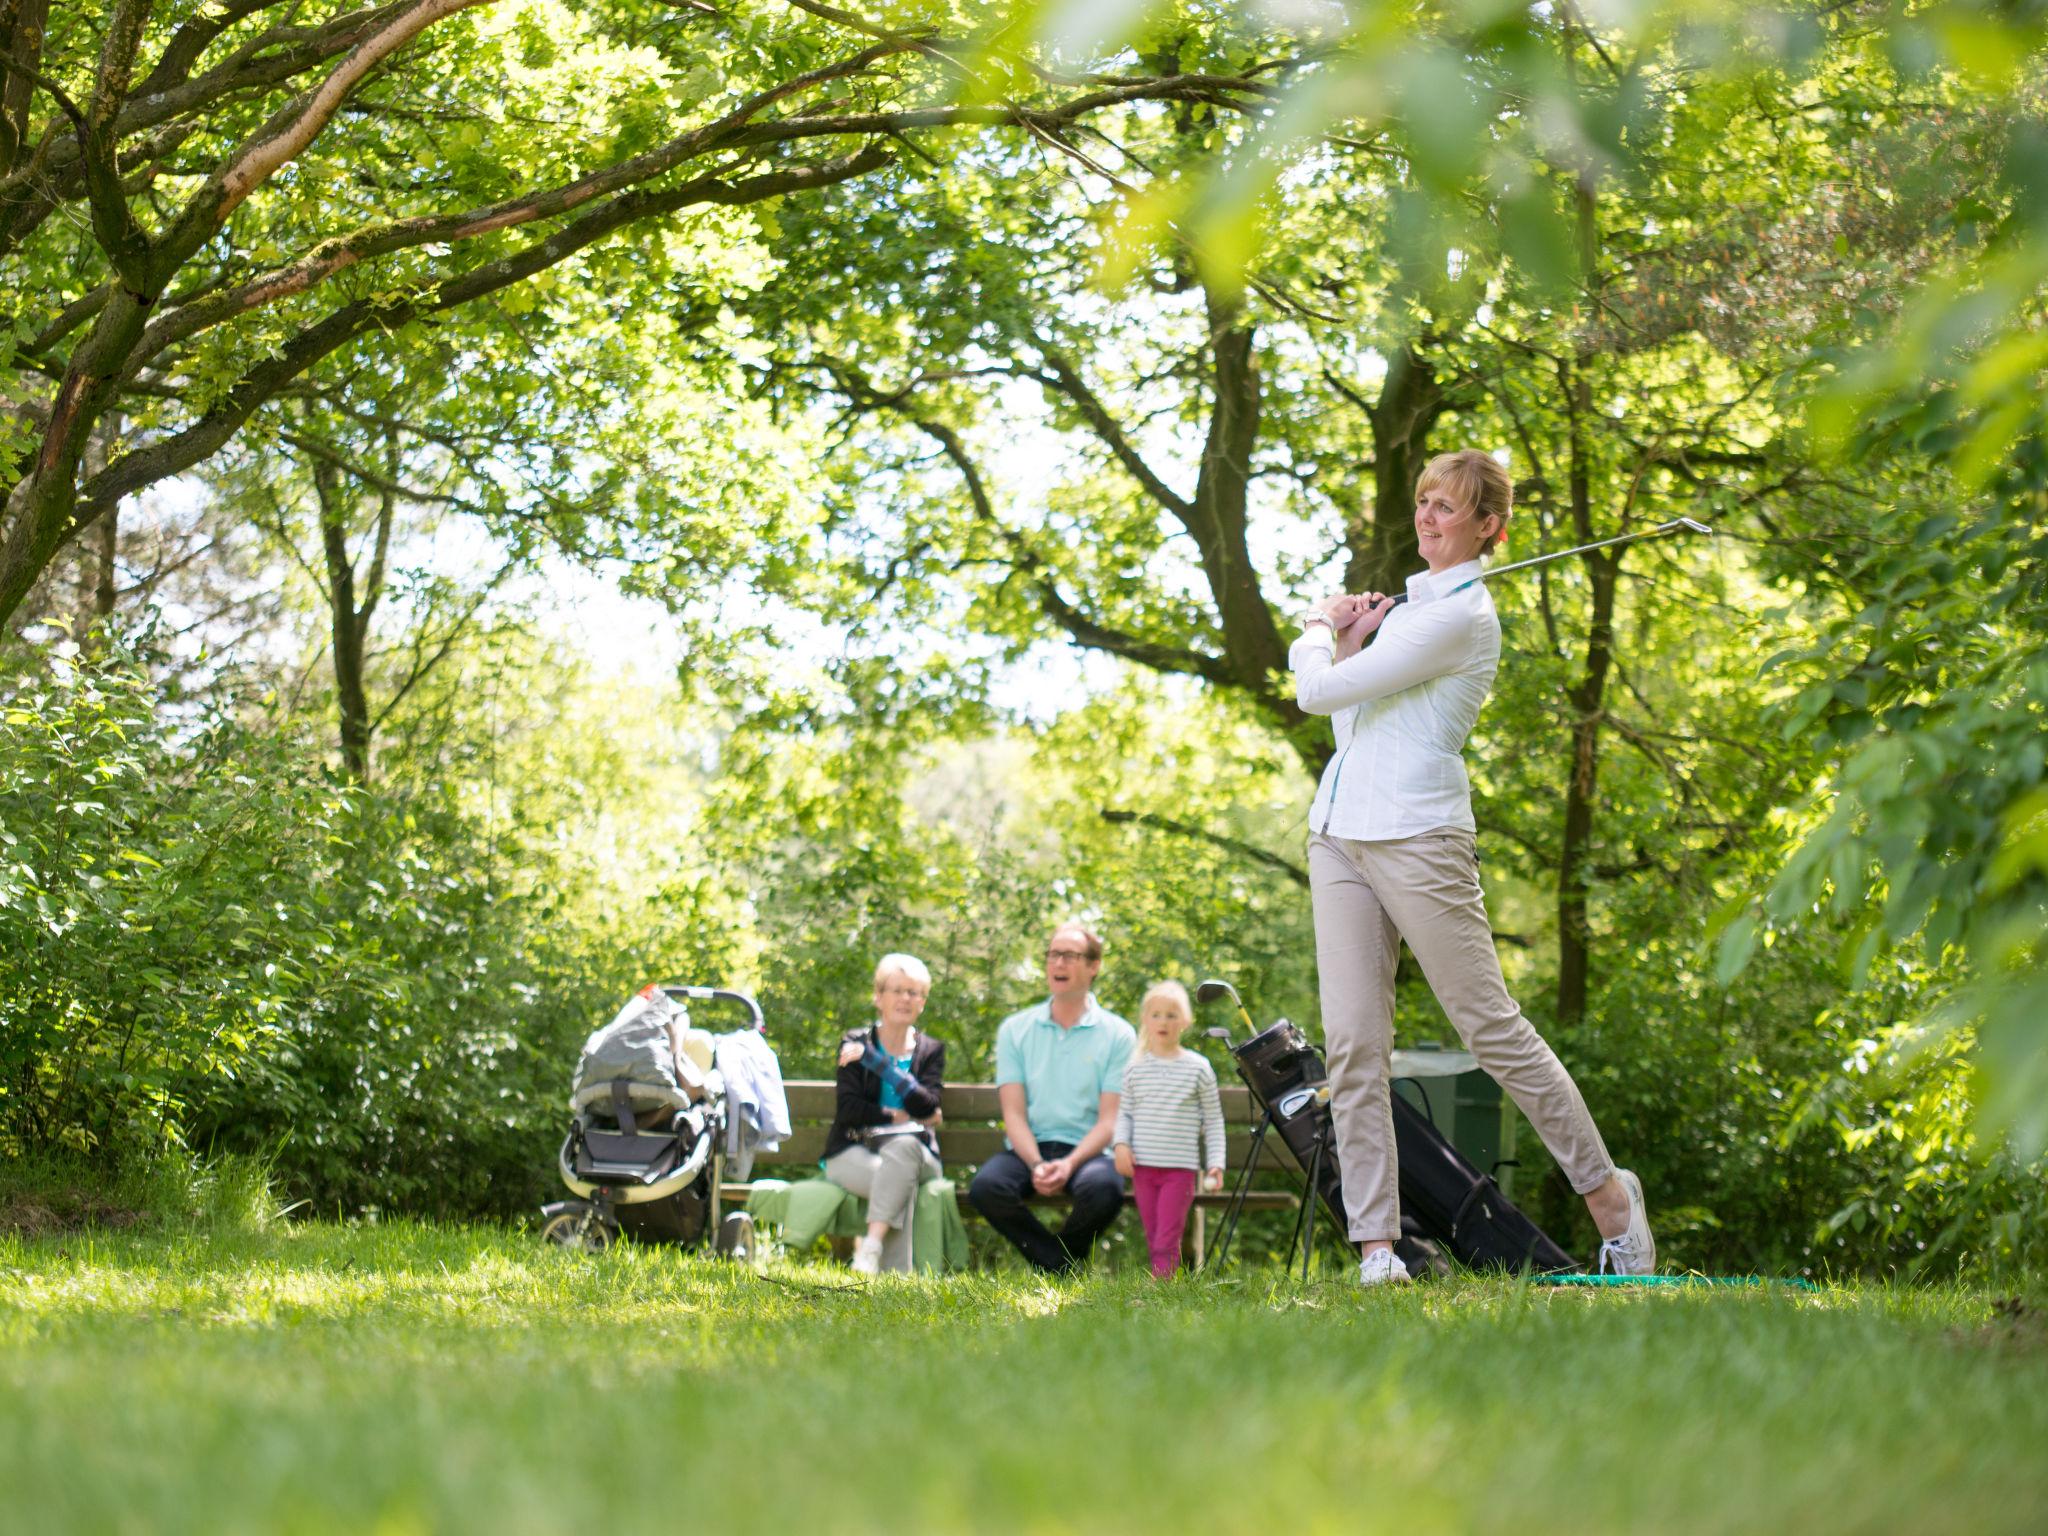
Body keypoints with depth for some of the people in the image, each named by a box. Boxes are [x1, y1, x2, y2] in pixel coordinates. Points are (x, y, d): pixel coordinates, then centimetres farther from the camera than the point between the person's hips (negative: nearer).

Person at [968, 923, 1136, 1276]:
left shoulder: (1117, 1035, 4)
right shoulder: (1015, 1030, 9)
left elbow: (1110, 1119, -3)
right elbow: (1014, 1113, 1)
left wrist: (1070, 1164, -21)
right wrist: (1036, 1164, -18)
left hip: (1086, 1150, -1)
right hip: (1028, 1147, 1)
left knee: (1103, 1189, -36)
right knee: (986, 1186, -31)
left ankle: (1052, 1259, -4)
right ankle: (1064, 1269, -12)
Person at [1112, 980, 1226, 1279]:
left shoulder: (1198, 1068, 2)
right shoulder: (1136, 1068, 7)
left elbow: (1213, 1120, 5)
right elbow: (1124, 1112, 12)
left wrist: (1215, 1163, -1)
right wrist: (1121, 1144, -6)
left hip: (1180, 1167, -3)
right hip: (1142, 1165, 3)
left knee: (1167, 1239, -9)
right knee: (1152, 1237, 7)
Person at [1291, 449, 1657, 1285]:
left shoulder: (1460, 616, -12)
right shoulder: (1414, 599, 18)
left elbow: (1317, 691, -14)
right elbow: (1338, 703, 23)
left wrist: (1320, 631, 7)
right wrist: (1347, 635, 7)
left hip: (1415, 836, -8)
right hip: (1338, 833, 8)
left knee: (1493, 1028, -2)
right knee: (1353, 1043, -1)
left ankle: (1606, 1188, 15)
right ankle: (1376, 1242, -2)